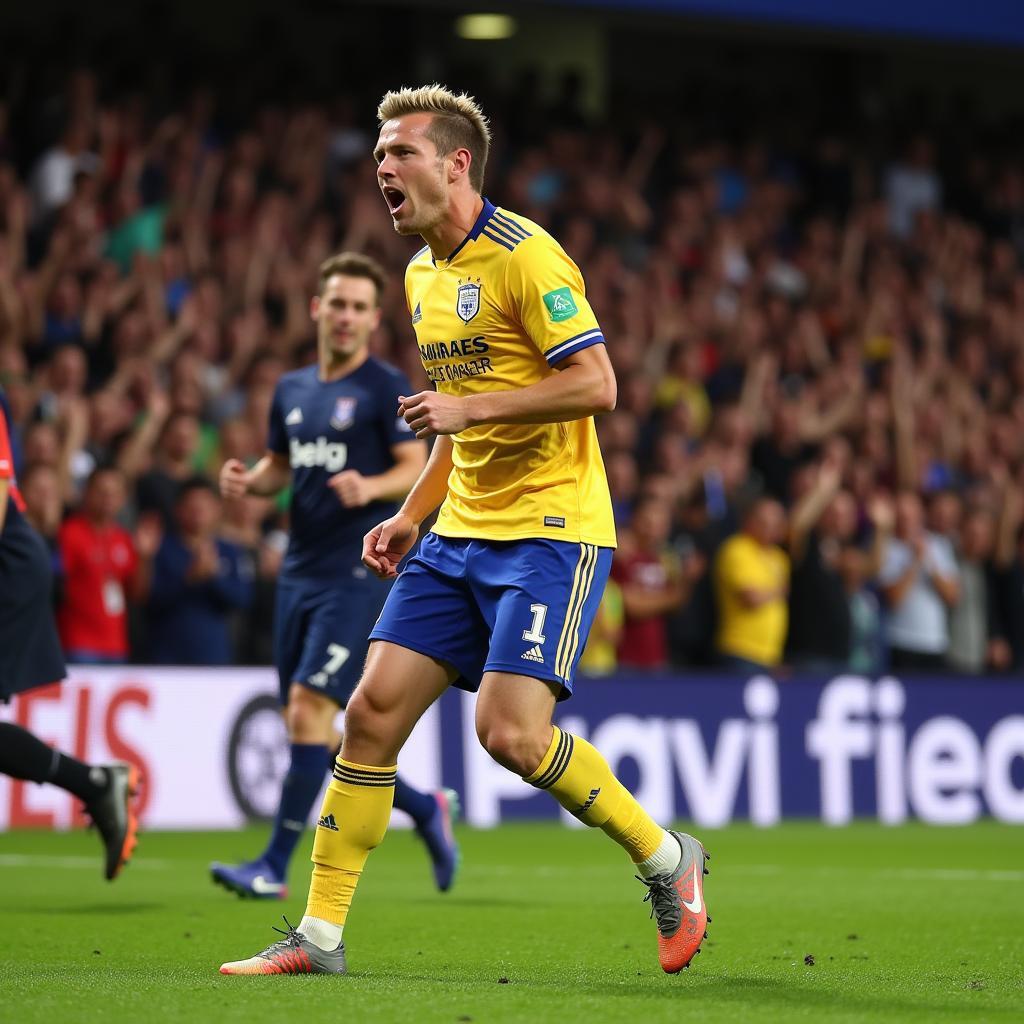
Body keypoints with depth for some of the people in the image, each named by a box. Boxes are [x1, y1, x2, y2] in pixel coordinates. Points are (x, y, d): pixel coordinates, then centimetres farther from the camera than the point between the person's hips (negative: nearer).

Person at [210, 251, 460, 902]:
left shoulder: (385, 387, -5)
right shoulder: (292, 390, 15)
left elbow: (417, 469, -8)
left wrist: (369, 487, -27)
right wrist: (247, 481, 2)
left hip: (359, 574, -8)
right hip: (301, 574, 8)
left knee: (309, 711, -15)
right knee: (305, 726, 8)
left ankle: (276, 867, -9)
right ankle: (426, 809, 26)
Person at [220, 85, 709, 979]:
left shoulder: (525, 256, -13)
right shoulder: (422, 274, 15)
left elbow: (596, 385, -19)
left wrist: (469, 406, -21)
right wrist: (411, 516, 17)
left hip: (552, 532, -8)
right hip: (461, 535, 8)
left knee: (511, 731, -18)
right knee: (373, 710, -1)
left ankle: (665, 858, 6)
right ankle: (320, 936, 5)